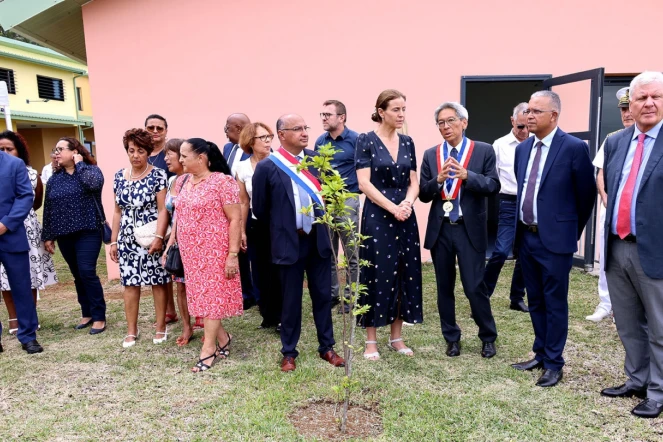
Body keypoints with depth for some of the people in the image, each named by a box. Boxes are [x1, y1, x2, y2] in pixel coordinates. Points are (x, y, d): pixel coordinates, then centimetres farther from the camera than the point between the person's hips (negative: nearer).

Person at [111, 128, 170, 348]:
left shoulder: (157, 175, -5)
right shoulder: (120, 176, 9)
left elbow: (163, 210, -10)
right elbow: (118, 211, 13)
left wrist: (159, 237, -18)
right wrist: (113, 240, 11)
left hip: (152, 238, -4)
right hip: (127, 240, 4)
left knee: (157, 282, 3)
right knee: (130, 284, 7)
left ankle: (161, 327, 16)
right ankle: (131, 331, 18)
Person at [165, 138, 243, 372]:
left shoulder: (222, 181, -13)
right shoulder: (182, 182, 8)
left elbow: (235, 219, -15)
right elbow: (179, 214, 16)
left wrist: (233, 254, -18)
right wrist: (170, 243, 11)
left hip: (215, 250, -7)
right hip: (190, 251, 7)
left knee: (212, 295, 1)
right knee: (200, 296, 12)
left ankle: (208, 348, 12)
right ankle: (222, 337, 28)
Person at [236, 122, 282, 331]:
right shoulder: (242, 168, 2)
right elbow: (244, 203, 8)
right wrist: (242, 231, 9)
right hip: (256, 226, 3)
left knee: (277, 271, 2)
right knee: (260, 273, 10)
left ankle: (280, 316, 19)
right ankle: (268, 315, 27)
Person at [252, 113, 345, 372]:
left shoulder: (317, 159, 2)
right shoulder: (267, 167, -9)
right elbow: (259, 209, 0)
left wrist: (320, 222, 11)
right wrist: (281, 229, 10)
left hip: (318, 239, 4)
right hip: (288, 242, -3)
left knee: (323, 296, 12)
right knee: (291, 300, 8)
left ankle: (327, 347, 29)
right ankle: (289, 352, 26)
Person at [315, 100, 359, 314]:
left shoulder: (356, 139, -7)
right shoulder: (320, 141, 9)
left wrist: (357, 189, -12)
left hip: (347, 201, -5)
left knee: (351, 254, 2)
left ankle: (350, 296, 14)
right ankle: (331, 293, 25)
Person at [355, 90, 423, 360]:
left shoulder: (407, 143, 10)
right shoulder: (366, 140, -5)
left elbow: (414, 181, 8)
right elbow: (364, 183, -12)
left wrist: (408, 202, -13)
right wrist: (393, 208, -17)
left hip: (405, 217, 5)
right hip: (377, 217, -5)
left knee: (405, 275, 8)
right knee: (377, 276, 0)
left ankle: (396, 337, 22)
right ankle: (371, 341, 14)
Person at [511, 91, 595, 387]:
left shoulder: (574, 148, -11)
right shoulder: (523, 148, 8)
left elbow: (586, 195, -3)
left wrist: (572, 232, 6)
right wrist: (520, 231, 16)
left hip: (555, 239, -6)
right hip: (526, 237, 6)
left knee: (555, 303, 4)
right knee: (535, 301, 16)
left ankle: (554, 363, 18)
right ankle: (541, 354, 31)